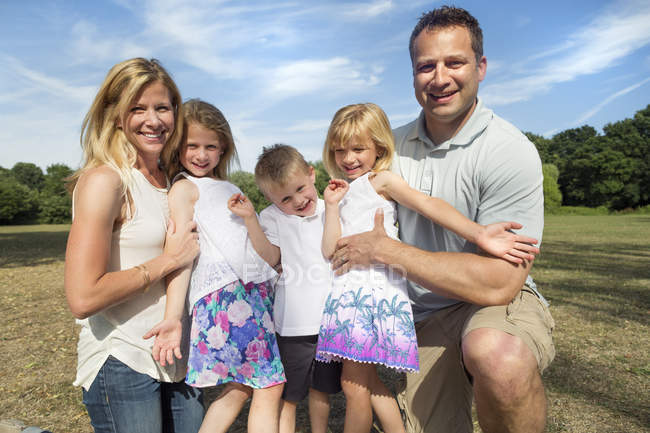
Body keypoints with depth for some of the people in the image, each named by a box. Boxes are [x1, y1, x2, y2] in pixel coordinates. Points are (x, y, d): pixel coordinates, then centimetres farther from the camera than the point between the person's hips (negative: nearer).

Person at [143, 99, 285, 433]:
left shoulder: (230, 190, 23)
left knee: (239, 388, 9)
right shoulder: (184, 187, 3)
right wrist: (173, 317, -19)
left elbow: (267, 255, 17)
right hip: (225, 291, -7)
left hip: (255, 292, 7)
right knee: (270, 387, -5)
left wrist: (250, 217, 0)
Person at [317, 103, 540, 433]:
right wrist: (332, 205, 4)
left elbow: (427, 203, -17)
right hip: (348, 288, 8)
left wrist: (477, 233, -30)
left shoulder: (380, 179, 0)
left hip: (377, 285, -8)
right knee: (365, 381, 14)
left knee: (354, 384, -2)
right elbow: (330, 250, 11)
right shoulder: (345, 192, 20)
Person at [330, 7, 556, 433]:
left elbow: (499, 283, -25)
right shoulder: (395, 144, 2)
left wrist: (385, 249, -20)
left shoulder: (510, 151, -17)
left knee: (496, 356, -37)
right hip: (425, 317, 5)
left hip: (500, 303, -4)